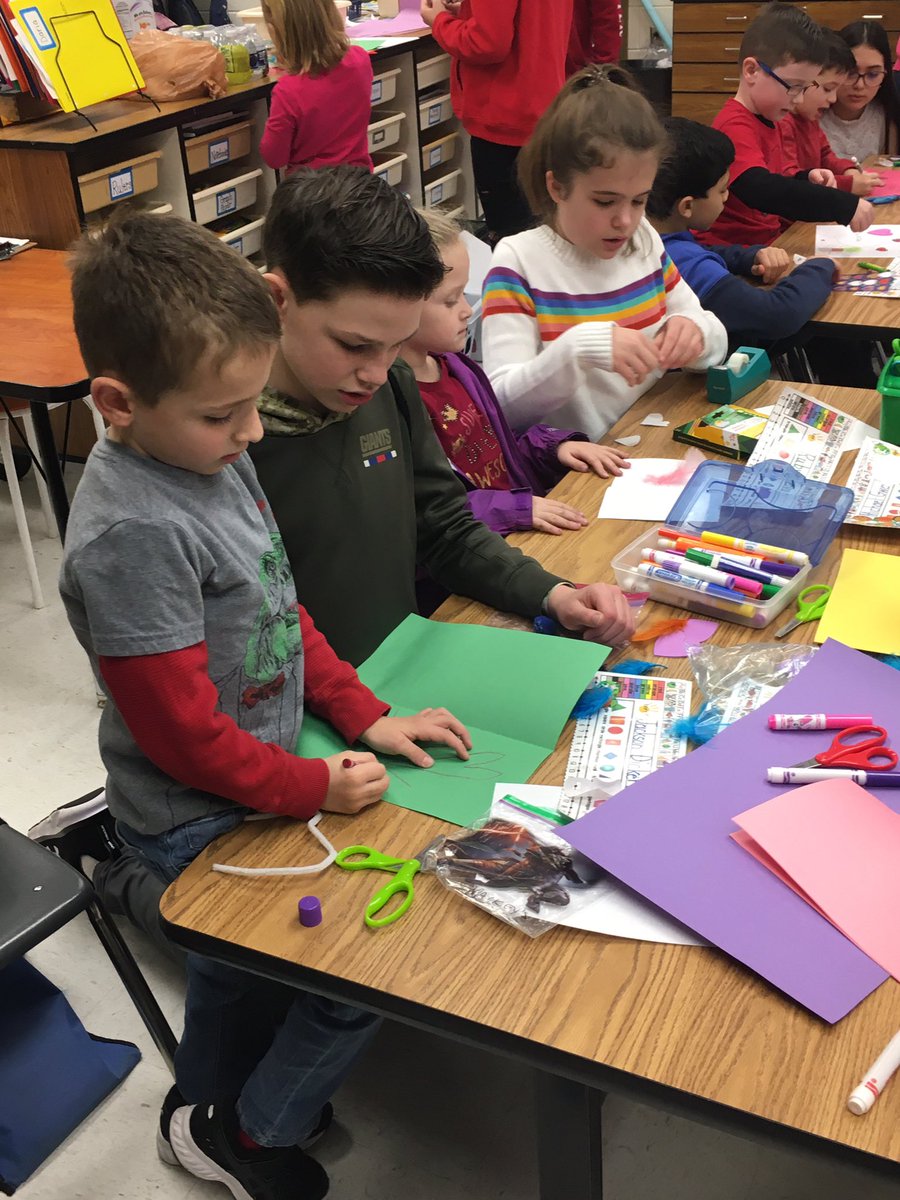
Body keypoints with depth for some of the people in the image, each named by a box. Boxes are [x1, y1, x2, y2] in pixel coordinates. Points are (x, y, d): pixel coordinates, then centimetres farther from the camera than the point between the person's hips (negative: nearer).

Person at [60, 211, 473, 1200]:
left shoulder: (208, 451, -4)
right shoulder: (132, 534, -32)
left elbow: (283, 608, 6)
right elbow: (183, 734, -25)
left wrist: (363, 715, 1)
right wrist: (315, 788, -15)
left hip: (260, 781, 9)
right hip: (203, 820, -8)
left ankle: (202, 1107, 56)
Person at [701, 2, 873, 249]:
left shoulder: (767, 121, 15)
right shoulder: (735, 127, -17)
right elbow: (759, 189, -35)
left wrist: (806, 181, 5)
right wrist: (845, 205, -34)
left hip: (767, 242, 10)